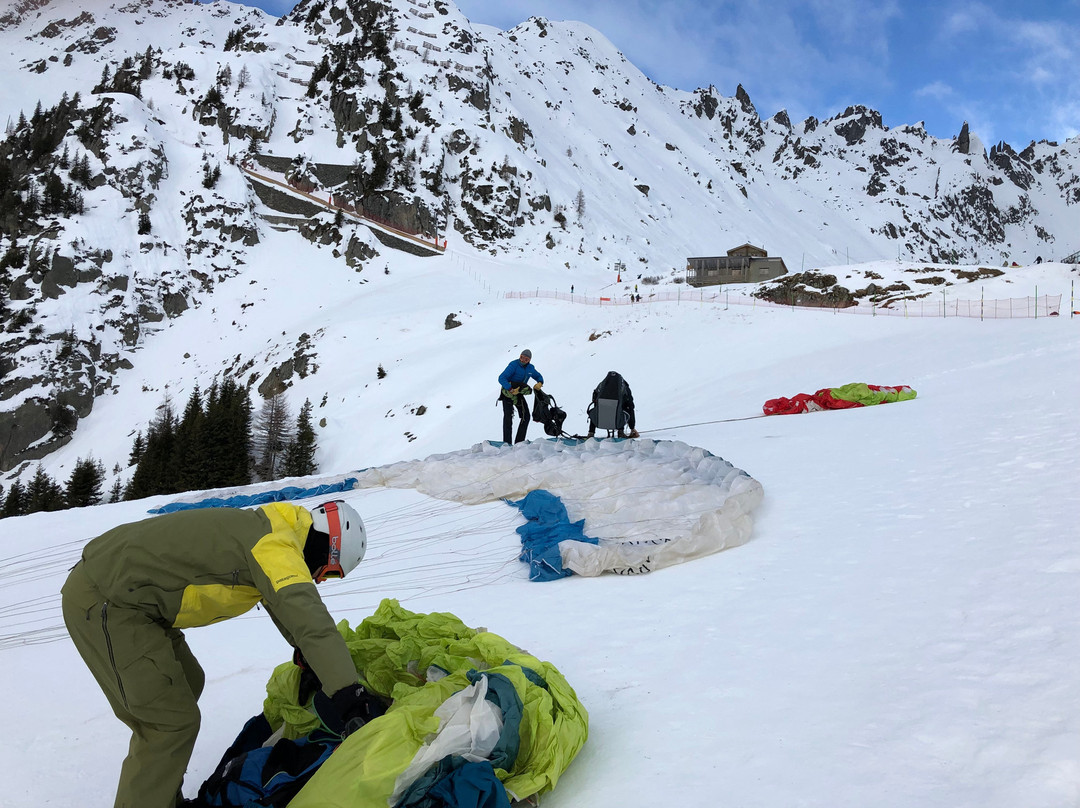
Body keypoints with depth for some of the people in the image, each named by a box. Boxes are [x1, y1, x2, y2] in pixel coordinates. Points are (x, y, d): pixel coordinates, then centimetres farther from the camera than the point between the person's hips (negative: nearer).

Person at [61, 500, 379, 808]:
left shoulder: (262, 530, 10)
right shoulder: (277, 547, -20)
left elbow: (286, 602, 26)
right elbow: (309, 617, -32)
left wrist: (304, 650, 24)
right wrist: (347, 692, -36)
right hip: (102, 603, -11)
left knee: (186, 682, 20)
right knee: (173, 721, -8)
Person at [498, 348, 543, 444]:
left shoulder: (530, 368, 1)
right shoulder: (513, 365, -20)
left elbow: (538, 376, 18)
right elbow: (501, 378, -28)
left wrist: (540, 383, -6)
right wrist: (511, 389, -38)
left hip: (519, 393, 7)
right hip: (508, 392, -7)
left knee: (526, 416, 3)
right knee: (508, 416, -15)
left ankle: (519, 441, 10)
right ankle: (506, 442, -14)